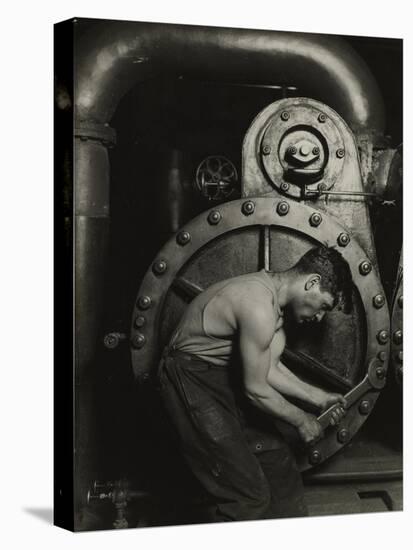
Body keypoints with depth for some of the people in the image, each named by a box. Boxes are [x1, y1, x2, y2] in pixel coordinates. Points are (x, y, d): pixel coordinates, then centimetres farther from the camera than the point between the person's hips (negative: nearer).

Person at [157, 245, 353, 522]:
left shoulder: (274, 293, 3)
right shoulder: (259, 308, -28)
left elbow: (270, 369, 9)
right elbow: (256, 390, -20)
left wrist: (317, 397, 6)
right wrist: (301, 420, -6)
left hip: (224, 377, 10)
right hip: (191, 382, -10)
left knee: (277, 459, 13)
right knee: (247, 495, -9)